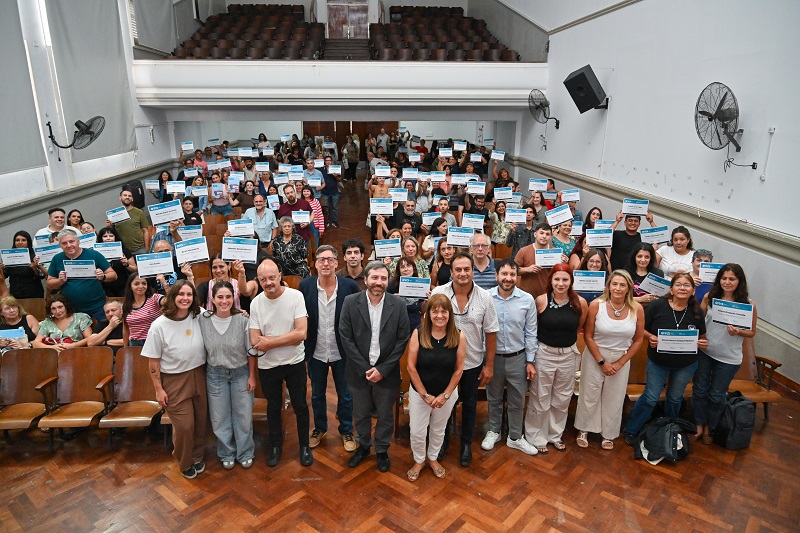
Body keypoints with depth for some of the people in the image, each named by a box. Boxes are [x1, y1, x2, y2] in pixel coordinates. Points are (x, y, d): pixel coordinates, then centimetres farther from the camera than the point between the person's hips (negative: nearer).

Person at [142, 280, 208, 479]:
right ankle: (185, 463, 31)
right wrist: (158, 389, -7)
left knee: (201, 421, 14)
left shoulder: (200, 316, -9)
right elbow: (153, 361, -9)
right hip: (174, 381, -3)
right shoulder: (159, 325, -16)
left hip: (199, 375, 3)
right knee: (184, 426, 3)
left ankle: (197, 456, 41)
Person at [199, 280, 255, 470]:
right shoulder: (203, 320, -12)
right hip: (215, 374, 2)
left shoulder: (242, 320, -17)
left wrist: (252, 376, -5)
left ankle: (245, 453, 31)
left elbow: (250, 351, -8)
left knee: (243, 415, 9)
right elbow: (201, 349, 0)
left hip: (241, 372, -1)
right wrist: (202, 374, 4)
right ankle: (226, 454, 35)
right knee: (220, 417, 13)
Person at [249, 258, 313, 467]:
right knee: (273, 406, 19)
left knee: (300, 406, 13)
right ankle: (275, 445, 40)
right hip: (267, 365, 2)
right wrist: (288, 338, -20)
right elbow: (255, 341, -12)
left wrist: (269, 342, -20)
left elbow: (301, 333, -23)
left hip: (295, 363, -2)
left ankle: (304, 445, 34)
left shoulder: (295, 296, -16)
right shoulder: (256, 303, -8)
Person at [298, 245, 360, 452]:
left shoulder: (350, 286, -14)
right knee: (317, 394, 20)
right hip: (316, 352, 2)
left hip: (341, 352, -1)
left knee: (345, 396, 14)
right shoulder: (305, 285, -10)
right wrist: (303, 349, -3)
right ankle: (320, 428, 43)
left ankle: (346, 431, 36)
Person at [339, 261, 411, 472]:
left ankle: (382, 450, 39)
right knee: (360, 414, 18)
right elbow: (346, 337, -8)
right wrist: (365, 368, -12)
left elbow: (402, 340, -7)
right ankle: (363, 446, 43)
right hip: (358, 371, 1)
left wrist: (382, 369, -12)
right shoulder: (351, 302, -9)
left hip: (386, 373, 0)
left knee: (385, 415, 15)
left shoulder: (398, 305, -8)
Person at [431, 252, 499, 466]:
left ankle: (466, 444, 38)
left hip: (473, 363, 1)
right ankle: (442, 440, 40)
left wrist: (489, 365, -3)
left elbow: (491, 333, -5)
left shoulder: (484, 297, -11)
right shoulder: (438, 294, -13)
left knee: (469, 405, 17)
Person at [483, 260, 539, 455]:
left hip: (517, 358, 1)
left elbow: (530, 332, -1)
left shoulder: (527, 300, -8)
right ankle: (493, 431, 39)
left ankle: (515, 437, 33)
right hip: (492, 357, 0)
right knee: (494, 398, 18)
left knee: (517, 401, 14)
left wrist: (530, 361, -1)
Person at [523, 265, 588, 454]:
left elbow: (579, 327, 11)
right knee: (540, 399, 8)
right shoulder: (541, 300, -13)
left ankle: (555, 435, 36)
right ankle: (536, 437, 26)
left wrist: (566, 339, 8)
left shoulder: (580, 303, -7)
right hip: (544, 353, -3)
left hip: (568, 355, 3)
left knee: (562, 399, 17)